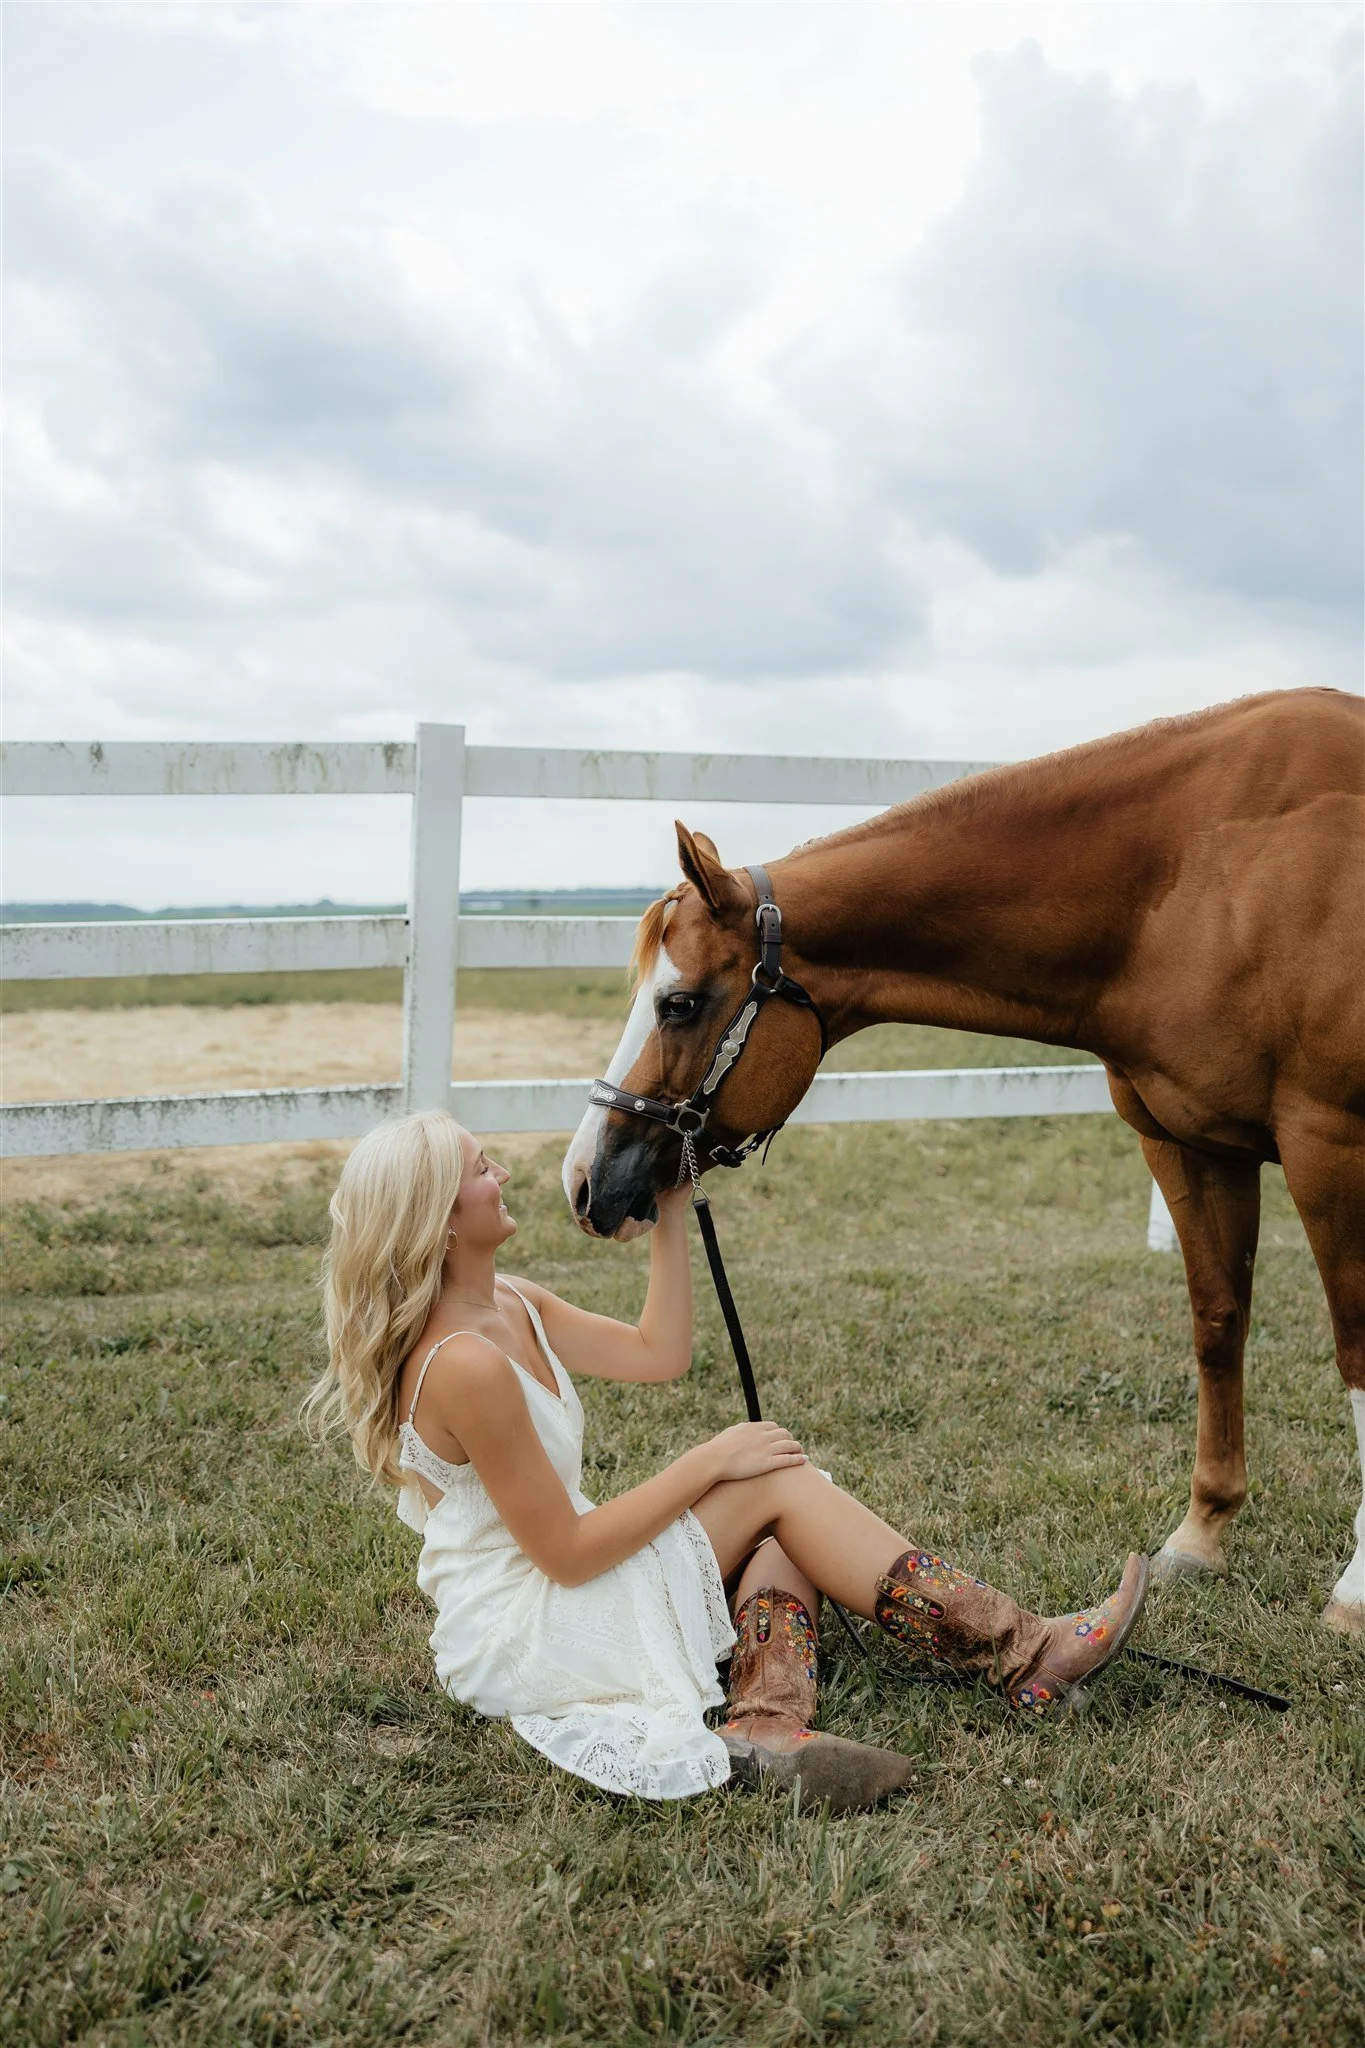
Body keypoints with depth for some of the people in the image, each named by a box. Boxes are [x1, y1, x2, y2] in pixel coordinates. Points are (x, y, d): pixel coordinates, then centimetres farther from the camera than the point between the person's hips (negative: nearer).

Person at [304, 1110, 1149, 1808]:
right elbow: (565, 1552, -23)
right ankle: (1025, 1656, -8)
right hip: (517, 1642, -10)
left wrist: (672, 1212, 4)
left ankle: (766, 1724, -21)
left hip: (547, 1593, 10)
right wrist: (711, 1461, -16)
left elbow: (658, 1353, 10)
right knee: (779, 1483, -12)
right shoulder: (464, 1365, -26)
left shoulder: (509, 1306, 4)